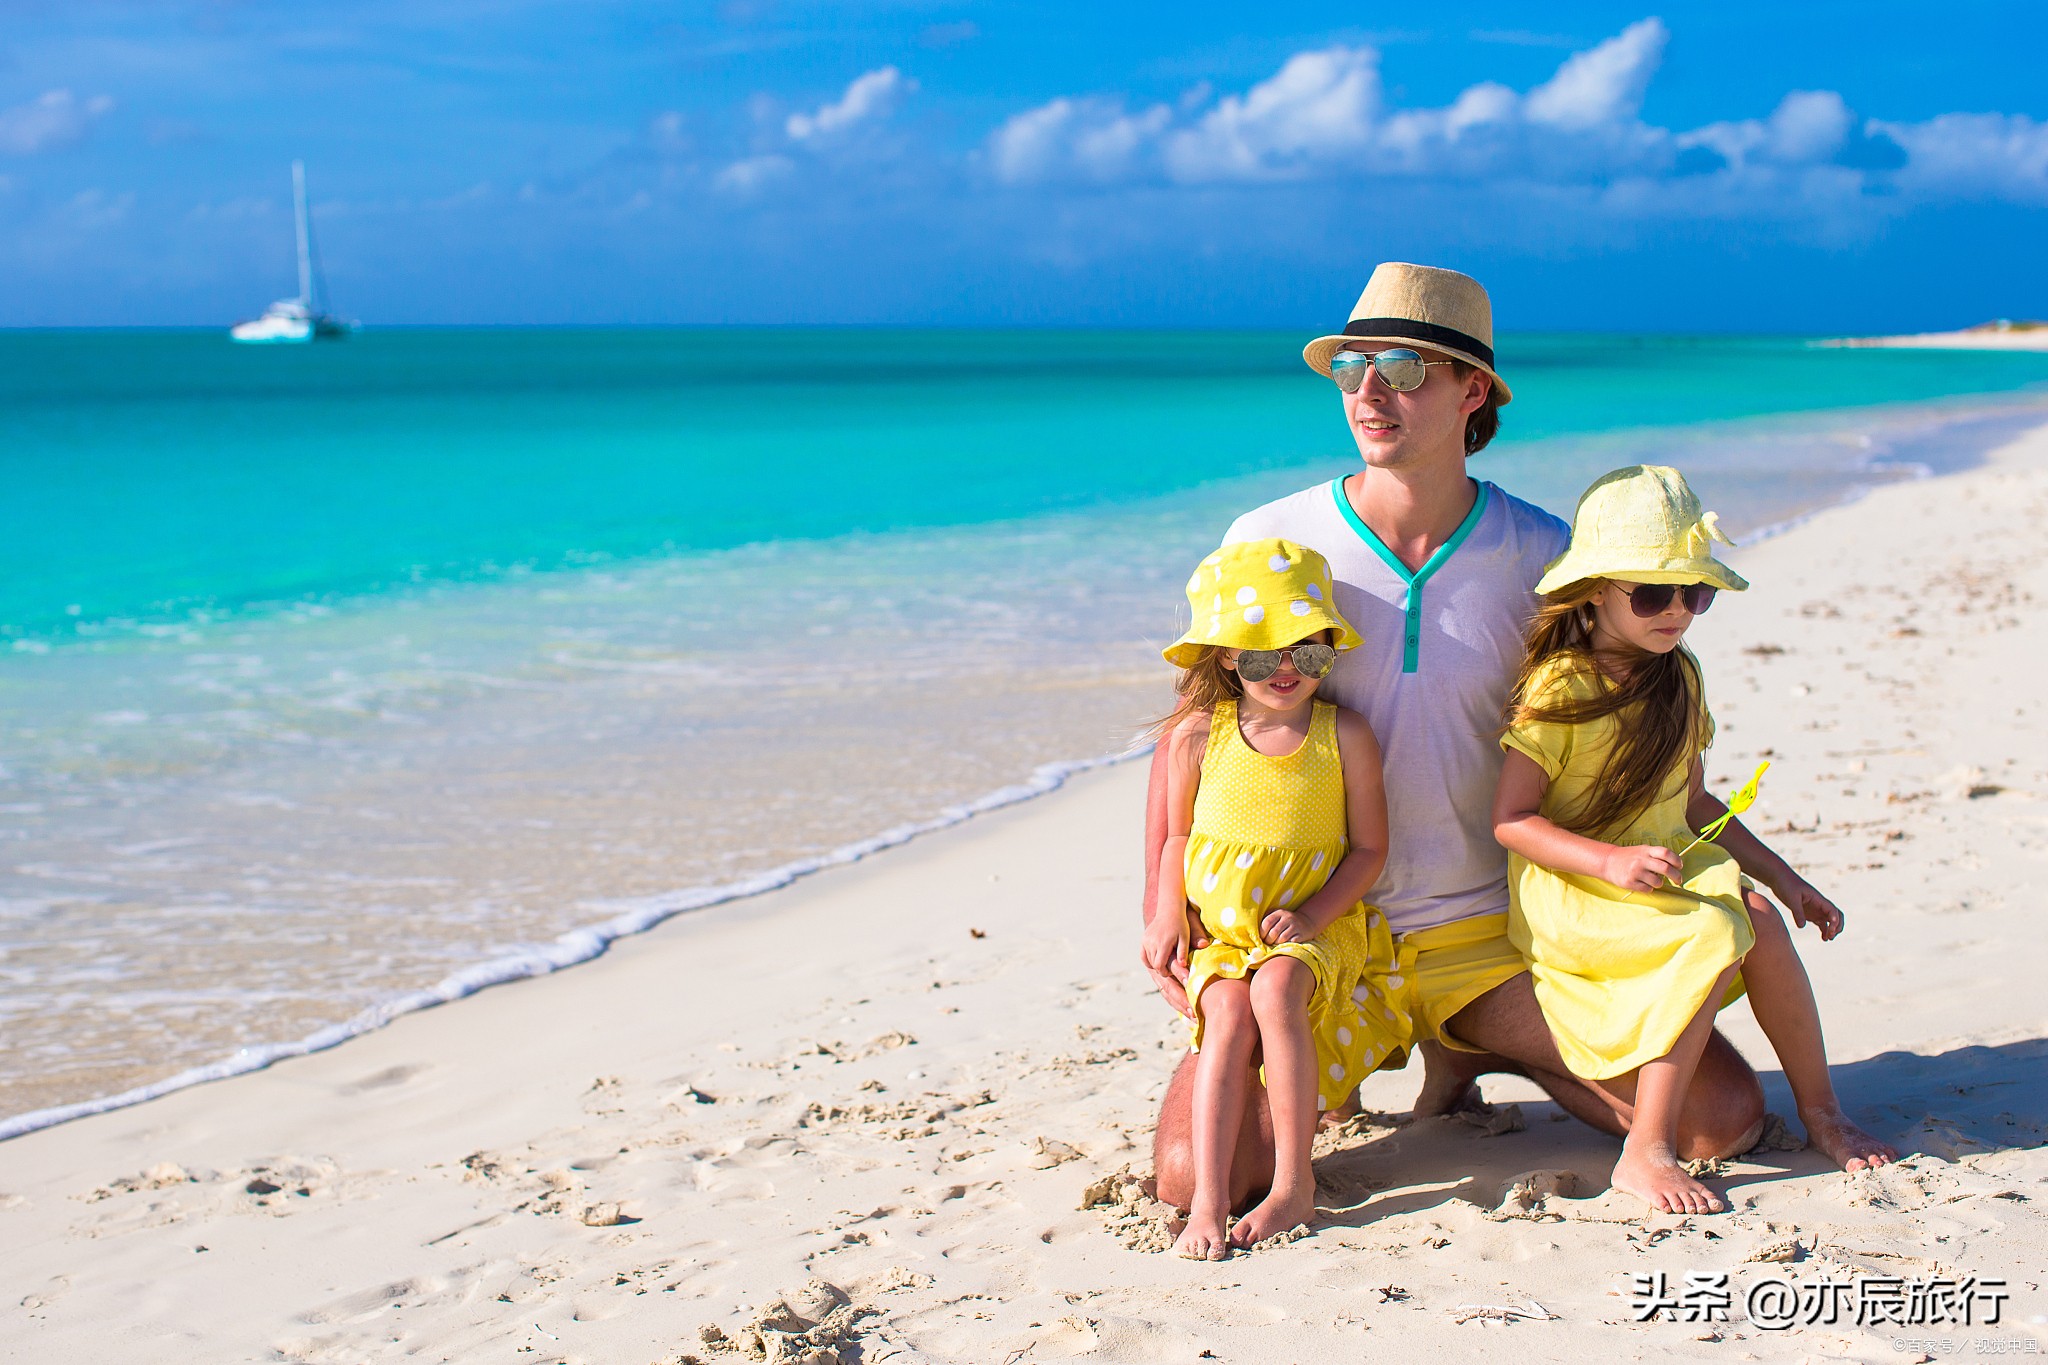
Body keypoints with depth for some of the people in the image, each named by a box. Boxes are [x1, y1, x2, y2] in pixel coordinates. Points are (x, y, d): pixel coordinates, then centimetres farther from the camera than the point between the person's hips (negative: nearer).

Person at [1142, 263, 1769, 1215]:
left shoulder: (1543, 555, -3)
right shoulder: (1271, 545, -6)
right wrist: (1162, 905, -6)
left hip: (1489, 931, 2)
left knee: (1726, 1117, -9)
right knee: (1195, 1176, -22)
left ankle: (1477, 1054, 16)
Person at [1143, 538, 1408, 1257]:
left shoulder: (1345, 736, -5)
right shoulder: (1197, 735, -1)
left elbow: (1369, 846, -1)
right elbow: (1178, 833, 12)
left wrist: (1313, 913, -13)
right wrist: (1168, 913, -1)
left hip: (1316, 928, -1)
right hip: (1219, 932, 1)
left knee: (1277, 987, -31)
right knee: (1227, 1015, -26)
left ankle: (1294, 1182, -23)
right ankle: (1208, 1200, -29)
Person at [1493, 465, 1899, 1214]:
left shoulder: (1679, 676, 9)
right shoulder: (1559, 687, -13)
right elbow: (1510, 819, -15)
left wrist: (1783, 877, 14)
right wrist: (1610, 861, -28)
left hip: (1669, 864, 6)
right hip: (1567, 891, -6)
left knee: (1760, 921, -23)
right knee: (1716, 935, -30)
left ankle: (1820, 1112, -5)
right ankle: (1646, 1152, -25)